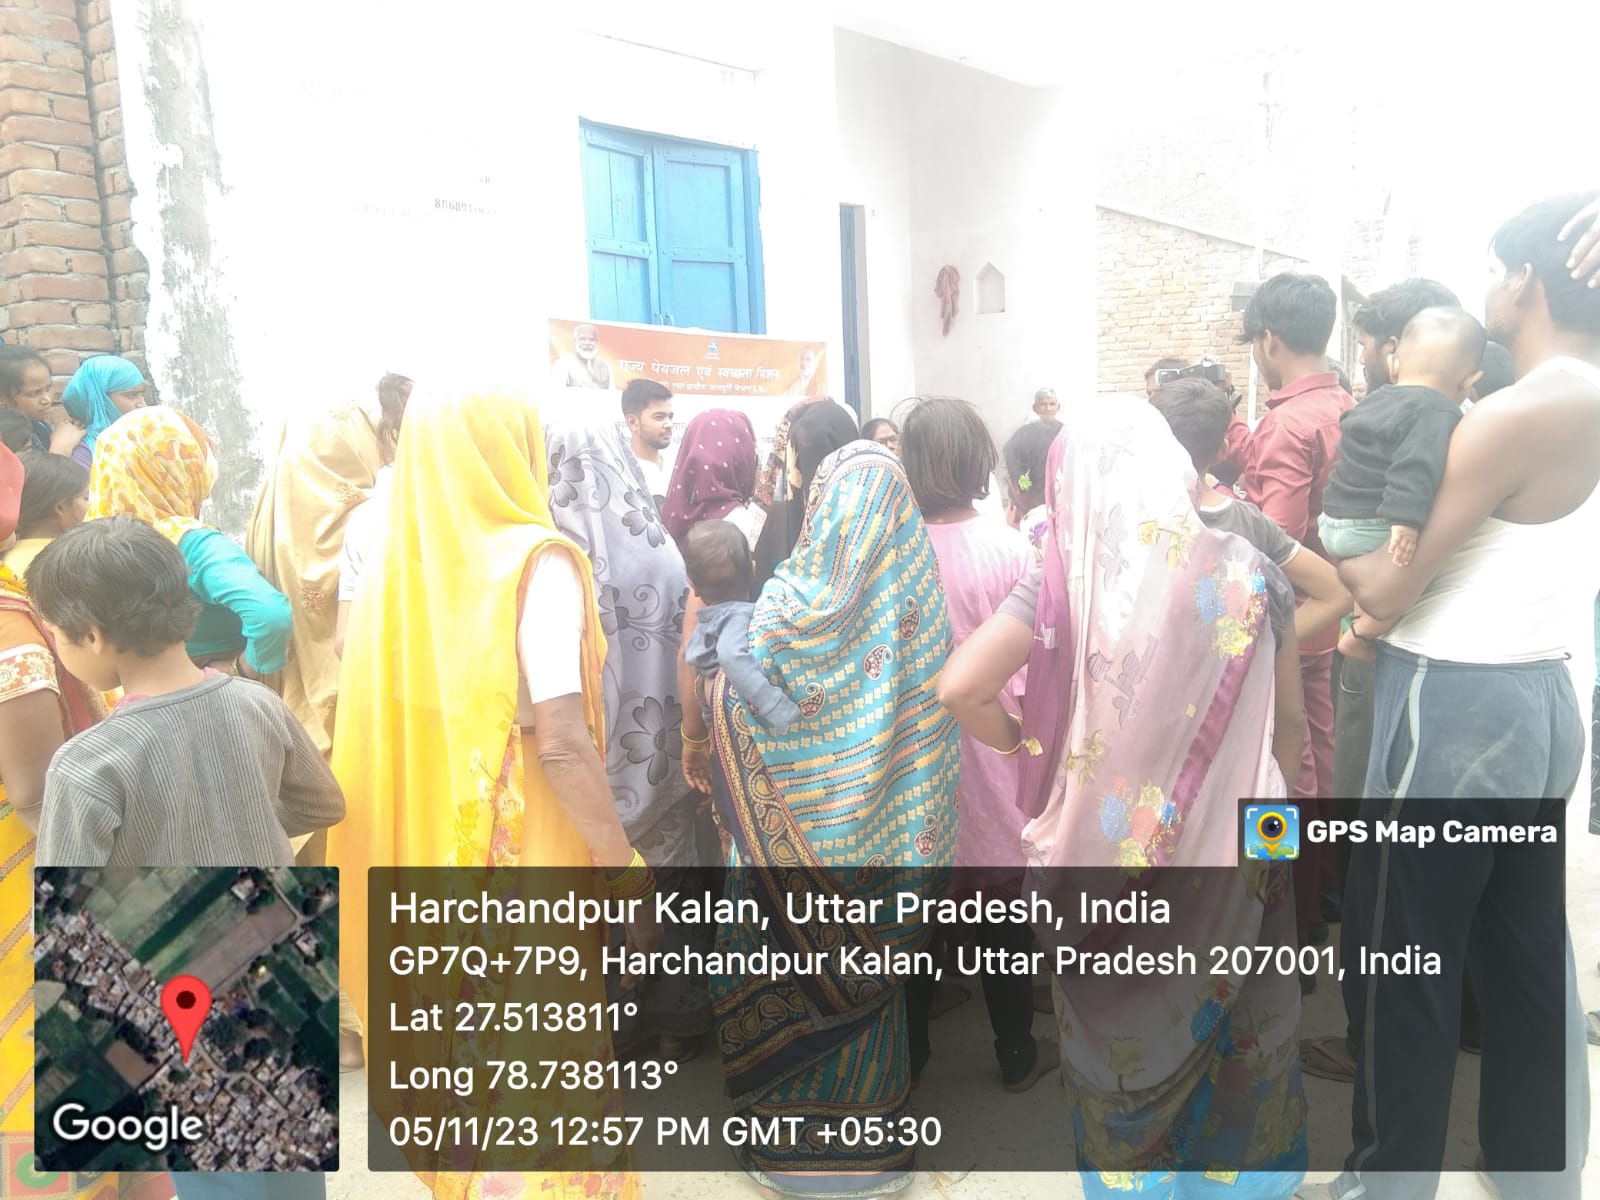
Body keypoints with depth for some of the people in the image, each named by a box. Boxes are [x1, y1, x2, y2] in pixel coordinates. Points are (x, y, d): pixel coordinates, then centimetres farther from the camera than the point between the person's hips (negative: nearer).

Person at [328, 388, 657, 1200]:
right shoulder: (536, 560, -17)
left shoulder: (392, 560, 2)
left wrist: (411, 844, 19)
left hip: (426, 852, 6)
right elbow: (561, 743, -22)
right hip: (526, 856, -6)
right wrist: (628, 869, -13)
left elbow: (378, 723, 7)